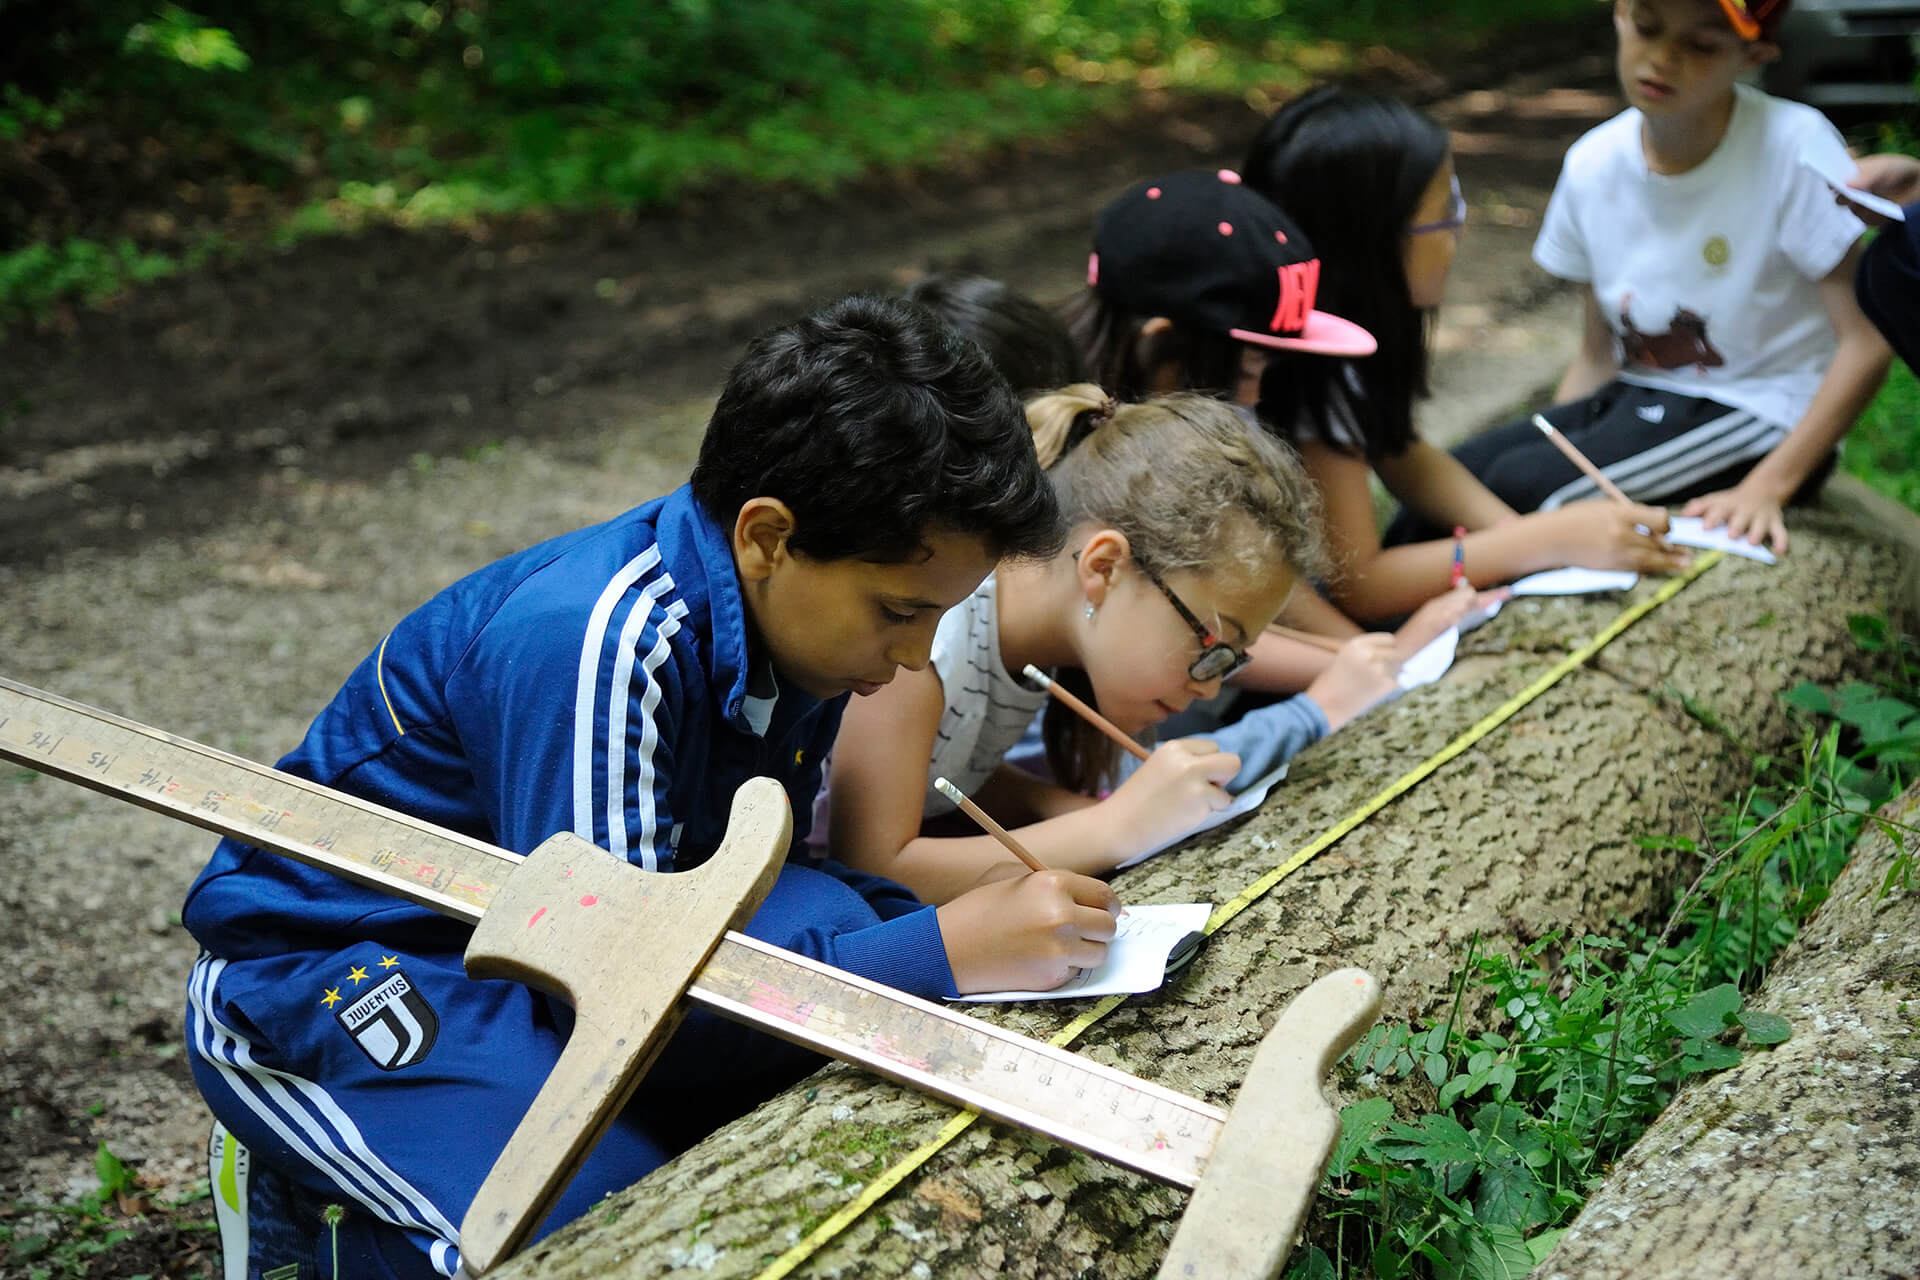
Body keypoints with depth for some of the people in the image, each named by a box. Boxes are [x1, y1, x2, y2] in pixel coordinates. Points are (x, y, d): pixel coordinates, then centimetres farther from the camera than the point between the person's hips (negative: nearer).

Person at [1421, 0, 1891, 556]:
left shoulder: (1793, 147, -16)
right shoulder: (1593, 165, 0)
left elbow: (1867, 343, -18)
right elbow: (1598, 355, 8)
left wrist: (1767, 486, -26)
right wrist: (1549, 445, -8)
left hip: (1759, 409, -5)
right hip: (1638, 398, 5)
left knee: (1522, 485, -26)